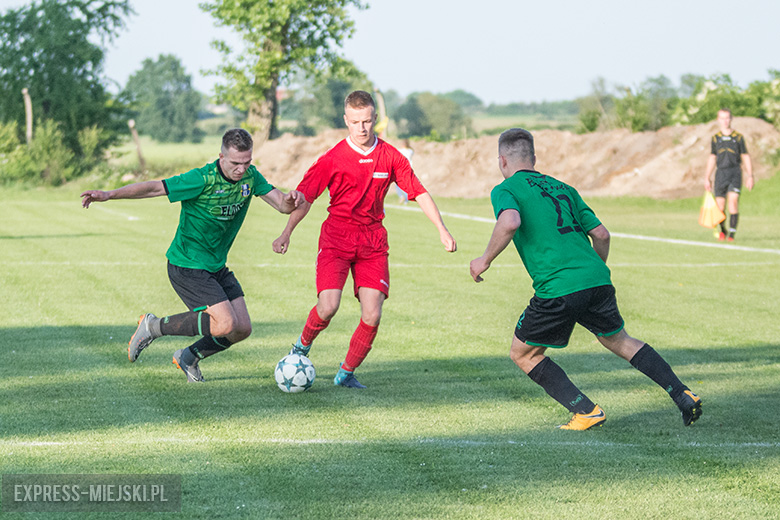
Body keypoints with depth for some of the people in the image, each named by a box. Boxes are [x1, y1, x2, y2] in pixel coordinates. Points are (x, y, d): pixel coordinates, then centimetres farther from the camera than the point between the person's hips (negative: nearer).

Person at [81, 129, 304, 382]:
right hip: (187, 266, -8)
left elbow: (280, 204, -4)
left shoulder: (250, 176, -2)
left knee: (242, 329, 3)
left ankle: (189, 357, 27)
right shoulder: (202, 179, -22)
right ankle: (155, 326, -2)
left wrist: (290, 200, -29)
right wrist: (109, 195, -31)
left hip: (217, 266, 8)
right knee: (226, 324, -20)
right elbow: (154, 187, -23)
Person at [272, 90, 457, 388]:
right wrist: (286, 233, -14)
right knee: (327, 308, -19)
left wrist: (442, 230, 1)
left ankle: (346, 373, 10)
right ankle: (303, 345, 14)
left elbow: (419, 193, 7)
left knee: (372, 316, -10)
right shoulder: (333, 159, -5)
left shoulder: (390, 157, 2)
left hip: (373, 241, 2)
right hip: (336, 239, -2)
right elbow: (304, 197, -2)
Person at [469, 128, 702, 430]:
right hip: (597, 280, 6)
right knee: (619, 341, 26)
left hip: (557, 289, -6)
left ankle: (586, 411, 3)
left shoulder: (505, 190, 5)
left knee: (523, 355, 13)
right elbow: (601, 234, 20)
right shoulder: (562, 188, 23)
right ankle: (683, 396, 19)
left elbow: (510, 222, -19)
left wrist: (485, 260, -6)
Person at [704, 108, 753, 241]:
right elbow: (712, 159, 18)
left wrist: (750, 176, 1)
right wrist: (707, 178, 14)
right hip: (720, 174, 2)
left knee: (733, 200, -19)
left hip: (735, 173, -2)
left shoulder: (738, 137, 6)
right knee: (720, 206, 1)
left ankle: (732, 234, -18)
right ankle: (723, 231, 27)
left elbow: (746, 158, 8)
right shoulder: (715, 138, 12)